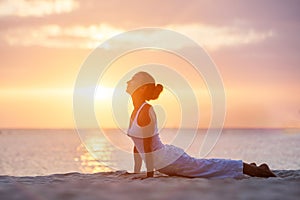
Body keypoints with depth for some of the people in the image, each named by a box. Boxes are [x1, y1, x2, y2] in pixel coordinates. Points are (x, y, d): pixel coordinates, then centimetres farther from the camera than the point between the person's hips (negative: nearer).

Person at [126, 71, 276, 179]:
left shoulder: (145, 110, -19)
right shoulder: (136, 112, 12)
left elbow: (147, 144, -21)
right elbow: (137, 146, 19)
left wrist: (149, 175, -21)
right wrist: (136, 173, 20)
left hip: (169, 160, -9)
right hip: (167, 162, 9)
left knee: (209, 167, -2)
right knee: (206, 167, 22)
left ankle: (257, 170, 8)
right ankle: (250, 168, 35)